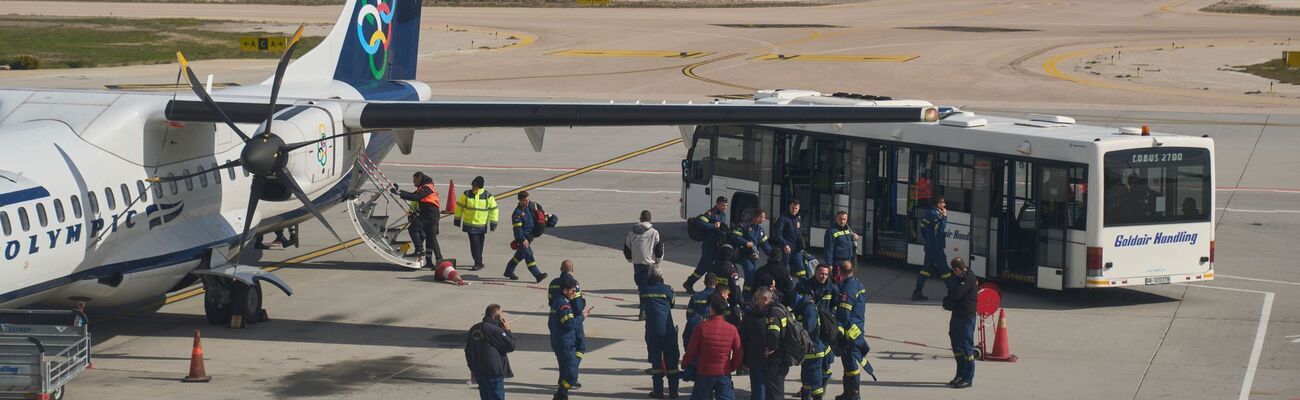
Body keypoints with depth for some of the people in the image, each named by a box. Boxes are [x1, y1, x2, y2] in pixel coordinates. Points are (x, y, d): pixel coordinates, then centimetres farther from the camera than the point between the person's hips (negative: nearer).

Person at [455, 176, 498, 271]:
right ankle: (478, 263, -1)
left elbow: (493, 209, 4)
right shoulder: (467, 194, -3)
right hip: (470, 224, -1)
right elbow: (459, 206, 8)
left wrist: (493, 222, 1)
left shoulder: (487, 196, -4)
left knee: (480, 244, 10)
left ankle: (478, 263, 24)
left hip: (482, 225, 1)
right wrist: (457, 219, 11)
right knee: (474, 243, -8)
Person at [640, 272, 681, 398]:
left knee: (655, 360, 9)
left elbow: (643, 306, 14)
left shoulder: (644, 291, 5)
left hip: (652, 331, 1)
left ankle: (658, 391, 8)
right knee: (671, 360, 7)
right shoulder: (667, 289, 2)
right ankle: (673, 391, 8)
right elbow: (672, 304, 14)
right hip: (668, 330, -1)